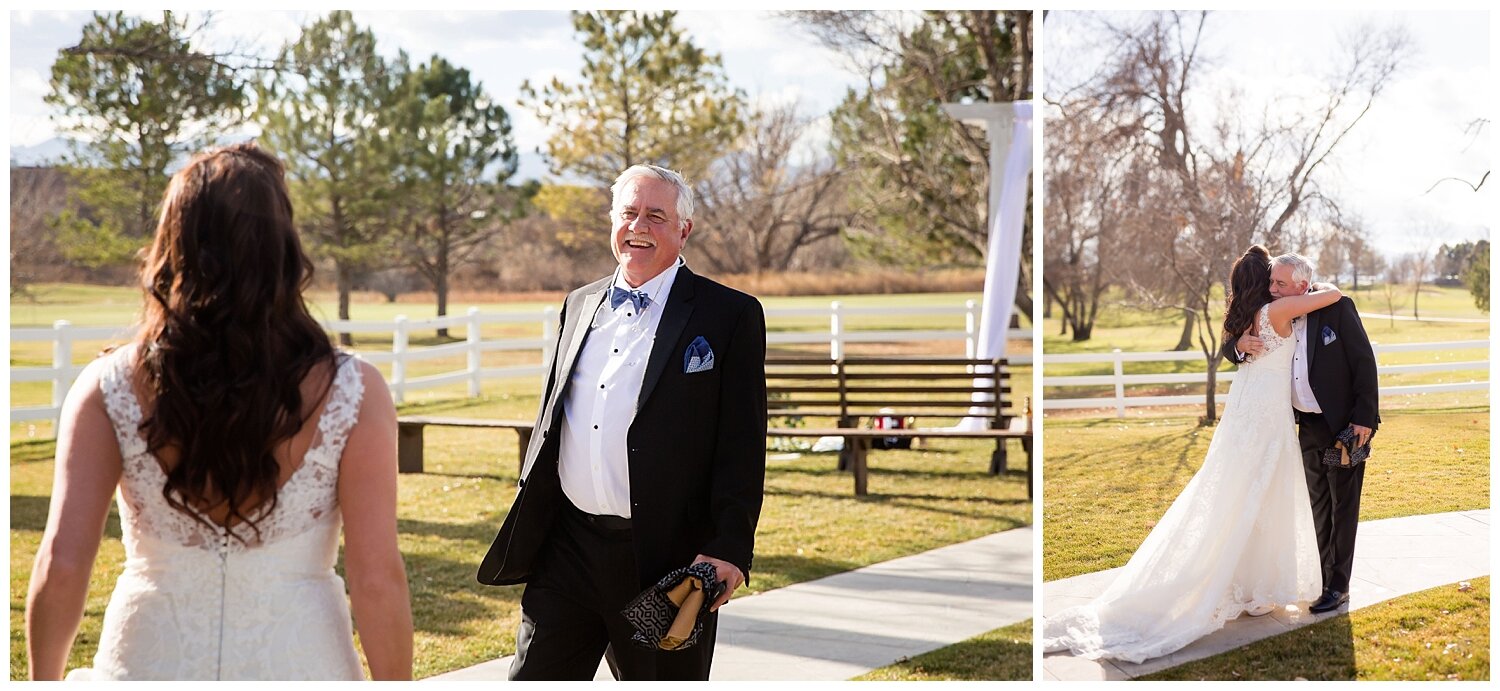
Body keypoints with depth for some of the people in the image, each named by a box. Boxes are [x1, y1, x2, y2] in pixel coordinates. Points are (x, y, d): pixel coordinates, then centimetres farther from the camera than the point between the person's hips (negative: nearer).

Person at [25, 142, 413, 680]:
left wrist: (44, 681, 6)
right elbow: (377, 579, -10)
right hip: (299, 664, -1)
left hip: (149, 660, 1)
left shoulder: (109, 389, -5)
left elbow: (60, 567, -8)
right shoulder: (351, 393, -8)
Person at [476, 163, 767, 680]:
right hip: (566, 546, 5)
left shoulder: (730, 315, -4)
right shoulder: (580, 305, 13)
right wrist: (526, 525, 17)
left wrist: (730, 550, -16)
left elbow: (742, 446, -8)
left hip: (665, 558, -4)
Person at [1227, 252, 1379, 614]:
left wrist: (1364, 417, -17)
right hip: (1309, 427, 6)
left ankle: (1338, 585, 6)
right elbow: (1229, 349, 8)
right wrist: (1241, 345, -17)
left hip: (1344, 425, -6)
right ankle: (1324, 575, 28)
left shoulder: (1337, 308, -14)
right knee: (1318, 504, 16)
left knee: (1343, 504, 1)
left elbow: (1364, 361, -13)